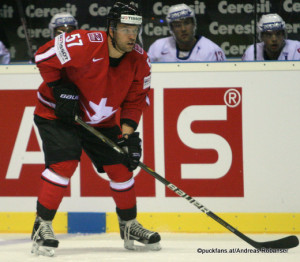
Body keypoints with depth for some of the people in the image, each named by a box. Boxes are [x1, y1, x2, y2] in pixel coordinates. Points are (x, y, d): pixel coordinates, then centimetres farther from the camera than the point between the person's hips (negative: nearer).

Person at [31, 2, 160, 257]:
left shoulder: (139, 60, -11)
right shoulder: (84, 44, -30)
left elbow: (136, 99, -1)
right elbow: (44, 56, -22)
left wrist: (128, 134, -12)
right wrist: (60, 88, -23)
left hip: (101, 121, 6)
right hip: (57, 113, -6)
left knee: (121, 166, 3)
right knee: (64, 163, -23)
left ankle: (129, 226, 22)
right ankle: (42, 226, -12)